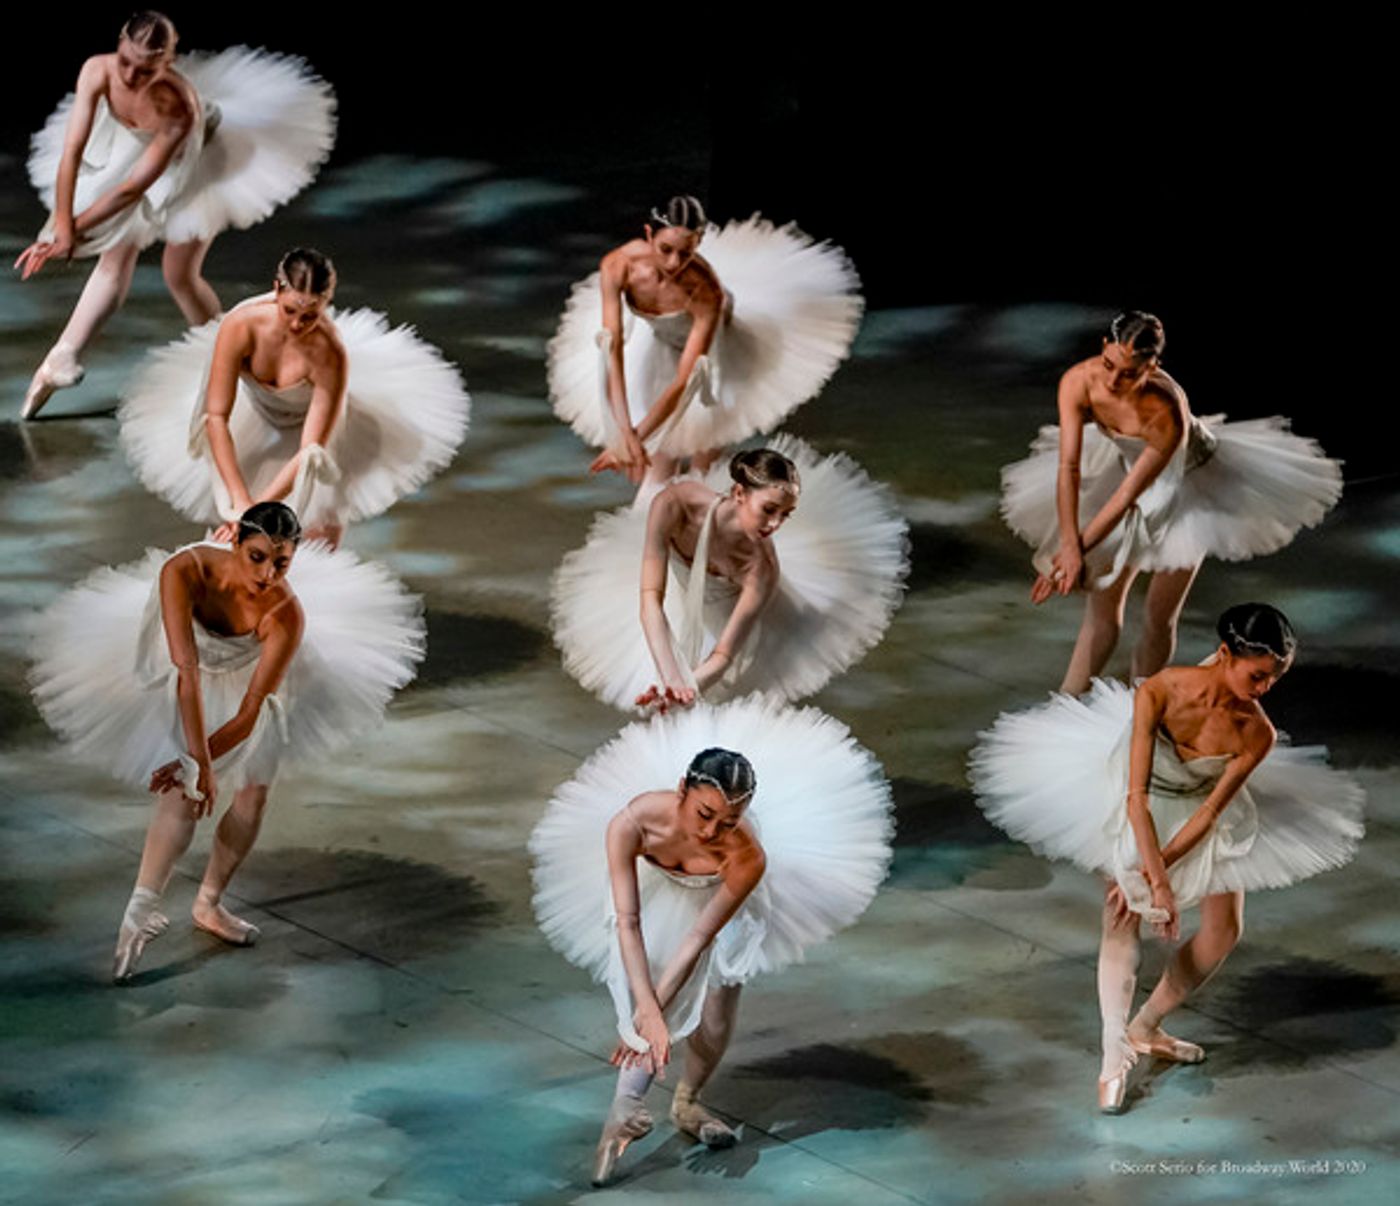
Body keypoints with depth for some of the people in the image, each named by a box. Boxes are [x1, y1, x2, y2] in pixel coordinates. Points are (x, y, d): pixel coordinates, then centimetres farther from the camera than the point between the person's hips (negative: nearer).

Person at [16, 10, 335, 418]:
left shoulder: (178, 106, -43)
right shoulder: (98, 72, -33)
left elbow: (133, 188, -38)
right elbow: (72, 151, -33)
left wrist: (74, 231, -34)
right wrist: (62, 226, -37)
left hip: (198, 160, -4)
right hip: (128, 149, 4)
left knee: (180, 275, -3)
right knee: (116, 259, 1)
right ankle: (59, 360, 2)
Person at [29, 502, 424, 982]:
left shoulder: (287, 614, -37)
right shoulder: (184, 572, -41)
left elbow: (248, 715, -34)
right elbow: (187, 672, -47)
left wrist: (194, 763, -42)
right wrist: (200, 764, -51)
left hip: (249, 676, 2)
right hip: (180, 683, -2)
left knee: (253, 796, 3)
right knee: (185, 795, -17)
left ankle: (209, 905, 24)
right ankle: (141, 910, -20)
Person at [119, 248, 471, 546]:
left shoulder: (330, 354, -39)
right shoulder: (240, 325, -36)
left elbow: (310, 449, -33)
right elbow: (217, 416, -30)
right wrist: (241, 501, -37)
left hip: (312, 417, -2)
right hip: (254, 413, 2)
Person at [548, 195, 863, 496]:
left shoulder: (706, 291, -43)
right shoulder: (618, 266, -35)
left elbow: (683, 382, -40)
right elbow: (613, 350, -36)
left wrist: (634, 438, -45)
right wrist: (624, 431, -46)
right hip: (662, 348, 3)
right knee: (659, 467, 4)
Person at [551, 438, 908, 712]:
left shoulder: (762, 565, -40)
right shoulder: (676, 506, -40)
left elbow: (723, 654, -36)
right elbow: (651, 599, -40)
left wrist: (686, 689, -56)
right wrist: (671, 680, -52)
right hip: (679, 604, 1)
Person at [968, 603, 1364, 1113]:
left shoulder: (1257, 735, -29)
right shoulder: (1157, 693, -35)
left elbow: (1211, 812, -22)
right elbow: (1137, 795, -33)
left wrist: (1150, 870, -25)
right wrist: (1157, 883, -37)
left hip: (1203, 810, 3)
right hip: (1139, 811, -3)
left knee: (1224, 929, 1)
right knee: (1123, 923, -15)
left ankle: (1145, 1028, 18)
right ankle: (1114, 1055, -16)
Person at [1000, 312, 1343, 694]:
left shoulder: (1166, 414, -41)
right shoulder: (1079, 383, -29)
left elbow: (1128, 494, -33)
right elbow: (1069, 468, -27)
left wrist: (1079, 551, -29)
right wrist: (1069, 548, -32)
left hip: (1189, 482, -4)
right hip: (1127, 463, 4)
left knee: (1158, 619, -1)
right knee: (1101, 608, 4)